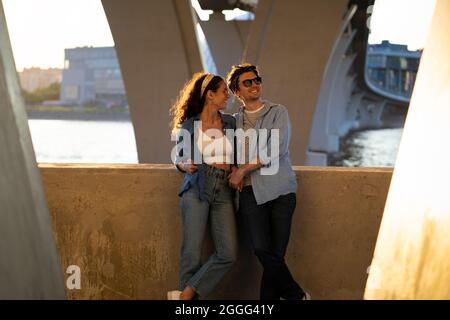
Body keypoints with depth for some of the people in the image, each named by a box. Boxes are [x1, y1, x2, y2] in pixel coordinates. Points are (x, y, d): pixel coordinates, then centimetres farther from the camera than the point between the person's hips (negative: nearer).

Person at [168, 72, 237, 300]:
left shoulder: (230, 123, 11)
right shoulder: (188, 125, 3)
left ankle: (186, 294, 0)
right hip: (196, 190, -3)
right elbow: (179, 159, 10)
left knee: (228, 253, -10)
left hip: (223, 192, 3)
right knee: (192, 252, -7)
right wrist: (185, 166, -11)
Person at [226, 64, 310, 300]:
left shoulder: (278, 113, 7)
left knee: (275, 254, -4)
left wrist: (243, 169, -6)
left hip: (280, 190, -2)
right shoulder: (234, 121, 17)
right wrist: (235, 175, 4)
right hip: (251, 192, 2)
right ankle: (296, 295, 3)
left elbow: (276, 151, -6)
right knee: (262, 250, -12)